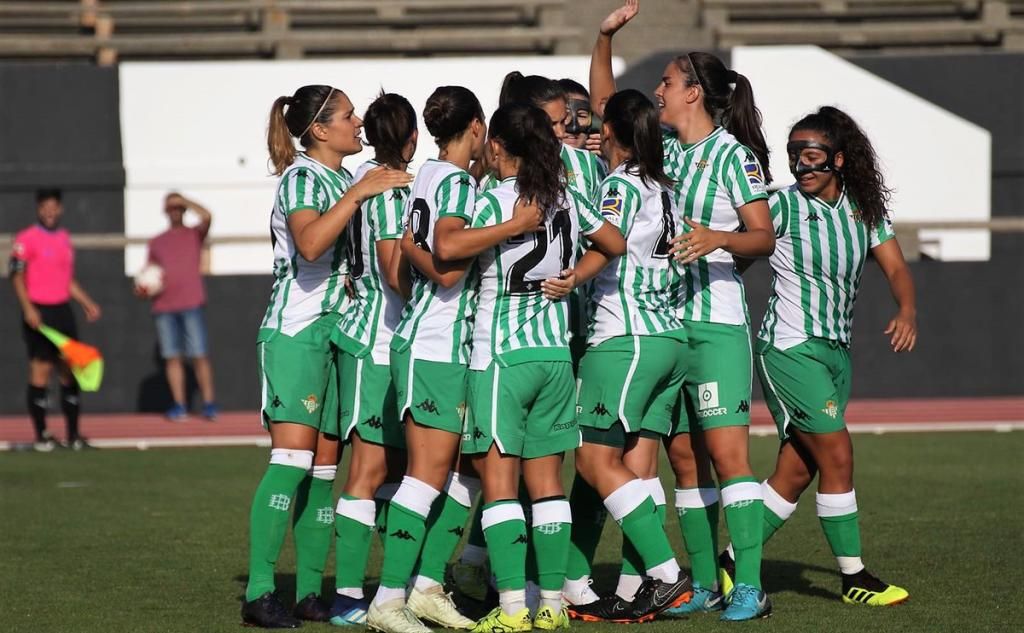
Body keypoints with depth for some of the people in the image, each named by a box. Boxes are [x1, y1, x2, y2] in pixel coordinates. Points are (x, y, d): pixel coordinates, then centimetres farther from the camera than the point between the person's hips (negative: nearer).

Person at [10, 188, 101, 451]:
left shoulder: (65, 238, 14)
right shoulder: (26, 239, -7)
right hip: (39, 313, -6)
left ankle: (73, 435, 10)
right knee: (41, 370, -5)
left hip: (62, 311, 6)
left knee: (70, 370, 5)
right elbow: (17, 276, -10)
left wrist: (87, 303, 13)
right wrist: (28, 309, -21)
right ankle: (41, 436, 1)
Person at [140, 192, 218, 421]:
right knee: (172, 357, -1)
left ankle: (209, 403, -5)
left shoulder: (194, 234, 10)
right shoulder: (156, 242, 18)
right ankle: (179, 406, 2)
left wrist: (183, 200, -6)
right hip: (163, 306, 3)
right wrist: (142, 289, 0)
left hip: (191, 305, -3)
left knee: (199, 355, -8)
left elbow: (206, 217, -11)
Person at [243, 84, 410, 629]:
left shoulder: (344, 181, 16)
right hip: (295, 333, -9)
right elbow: (310, 243, -28)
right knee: (292, 457, -16)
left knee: (324, 466, 5)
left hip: (337, 333, 9)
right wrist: (357, 194, -27)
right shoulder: (302, 177, -9)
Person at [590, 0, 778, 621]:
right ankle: (705, 584, 12)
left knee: (727, 453, -11)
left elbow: (765, 236, -9)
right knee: (683, 456, 7)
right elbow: (603, 103, 20)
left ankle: (750, 587, -12)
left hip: (715, 320, -7)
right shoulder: (662, 145, 11)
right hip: (661, 318, 7)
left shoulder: (733, 154, -7)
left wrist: (717, 239, -27)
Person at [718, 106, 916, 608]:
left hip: (836, 354, 6)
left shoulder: (865, 209, 7)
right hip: (789, 348, -6)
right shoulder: (784, 206, -9)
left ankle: (730, 567, 13)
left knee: (797, 472, 5)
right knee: (837, 455, -10)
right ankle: (854, 577, -1)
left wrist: (907, 310, -16)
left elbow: (895, 267, 2)